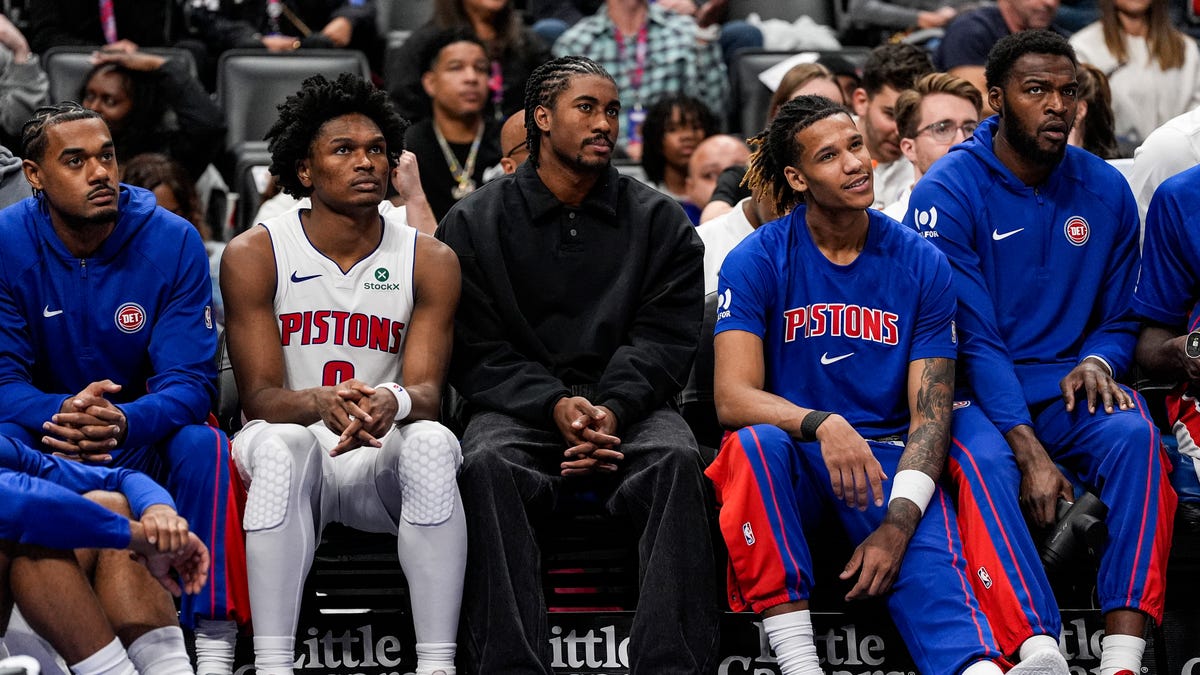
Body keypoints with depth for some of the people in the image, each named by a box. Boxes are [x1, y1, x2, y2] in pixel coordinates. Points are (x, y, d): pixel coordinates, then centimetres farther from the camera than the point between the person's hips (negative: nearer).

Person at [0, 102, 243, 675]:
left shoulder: (173, 242, -11)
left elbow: (190, 382, -16)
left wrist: (123, 423, -39)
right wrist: (60, 413, -38)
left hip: (141, 438, 0)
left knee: (204, 446, -31)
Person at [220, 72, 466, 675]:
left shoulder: (430, 262, 1)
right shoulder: (253, 255, -4)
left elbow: (427, 392, -9)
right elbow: (259, 398, -10)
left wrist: (392, 403, -36)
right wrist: (321, 403, -35)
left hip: (384, 460, 1)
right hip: (295, 448, -1)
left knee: (432, 443, -32)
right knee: (280, 448, -35)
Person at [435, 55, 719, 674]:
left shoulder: (660, 220, 12)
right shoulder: (473, 223, 9)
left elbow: (664, 338, 2)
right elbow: (476, 352, 2)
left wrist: (614, 409, -17)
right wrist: (556, 405, -16)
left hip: (629, 407, 1)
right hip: (521, 408, -1)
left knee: (675, 460, -33)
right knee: (486, 466, -34)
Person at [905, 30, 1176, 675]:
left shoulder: (1105, 191, 8)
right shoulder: (948, 192, -6)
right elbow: (972, 336, -11)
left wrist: (1098, 362, -9)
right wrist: (1029, 451, -21)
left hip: (1070, 385, 3)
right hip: (979, 396, -3)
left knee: (1133, 437, -30)